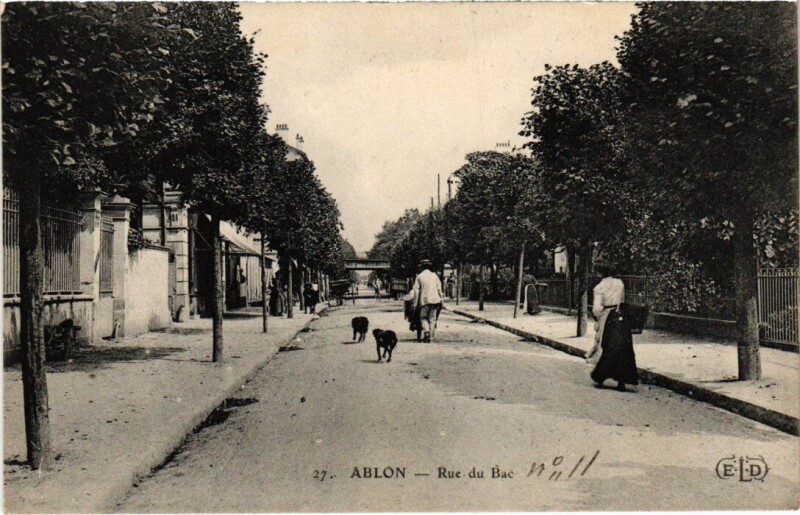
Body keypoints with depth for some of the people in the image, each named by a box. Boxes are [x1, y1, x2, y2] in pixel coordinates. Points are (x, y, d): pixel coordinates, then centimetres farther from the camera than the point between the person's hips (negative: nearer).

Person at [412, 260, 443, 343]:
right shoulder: (434, 275, 9)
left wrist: (416, 302, 3)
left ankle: (426, 332, -13)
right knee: (432, 319, 7)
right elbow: (439, 289, 5)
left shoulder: (419, 276, 3)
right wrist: (440, 299, 10)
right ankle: (430, 337, 6)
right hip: (434, 300, 2)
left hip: (424, 299, -2)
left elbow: (416, 290, 0)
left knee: (423, 317, 10)